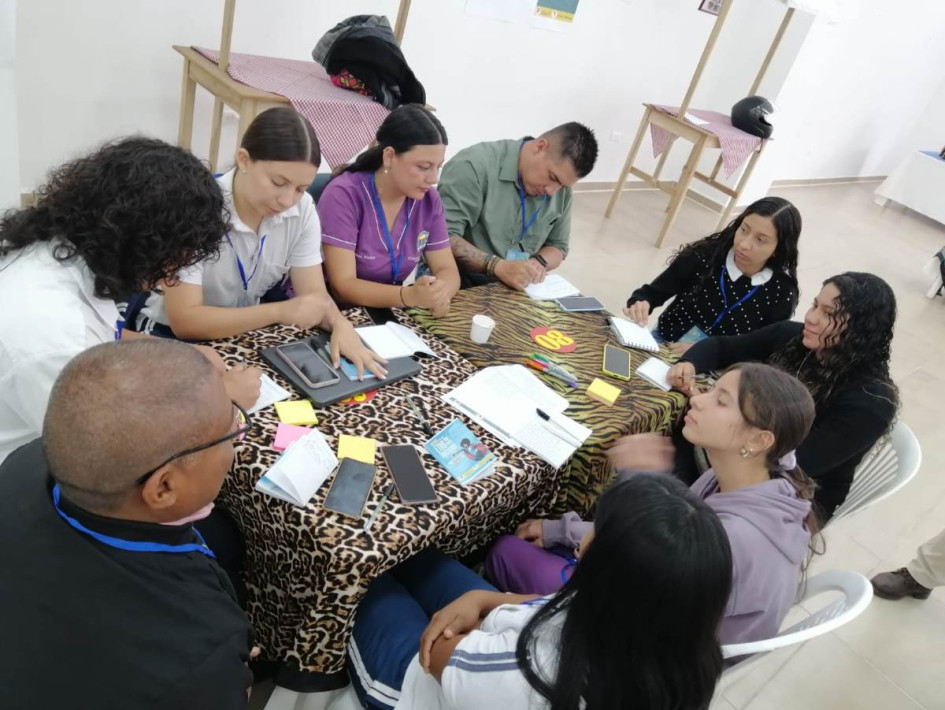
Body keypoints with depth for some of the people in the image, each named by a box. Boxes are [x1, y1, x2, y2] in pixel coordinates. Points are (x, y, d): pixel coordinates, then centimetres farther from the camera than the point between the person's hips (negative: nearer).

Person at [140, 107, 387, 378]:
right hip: (175, 337, -4)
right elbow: (184, 321, -27)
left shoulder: (302, 208, -11)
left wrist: (340, 324, -31)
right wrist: (280, 312, -35)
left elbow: (314, 292, -9)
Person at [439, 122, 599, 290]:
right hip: (464, 288, -4)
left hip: (519, 289, 4)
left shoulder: (561, 190, 4)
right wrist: (498, 266, -29)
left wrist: (539, 262, -8)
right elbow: (443, 236, -21)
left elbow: (557, 246, 13)